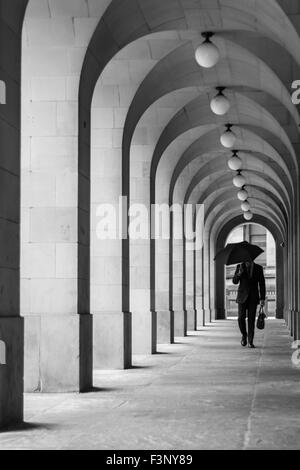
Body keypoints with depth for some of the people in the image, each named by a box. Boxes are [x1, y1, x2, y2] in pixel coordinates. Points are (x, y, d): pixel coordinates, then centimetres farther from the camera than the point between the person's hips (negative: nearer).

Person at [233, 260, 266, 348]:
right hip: (242, 297, 0)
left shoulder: (258, 268, 3)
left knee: (251, 319, -4)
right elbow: (235, 281, -3)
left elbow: (262, 284, 4)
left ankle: (250, 342, 1)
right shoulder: (240, 267, 1)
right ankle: (244, 335, 17)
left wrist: (262, 298, -3)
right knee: (241, 318, -9)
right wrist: (239, 273, -24)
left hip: (253, 297, 0)